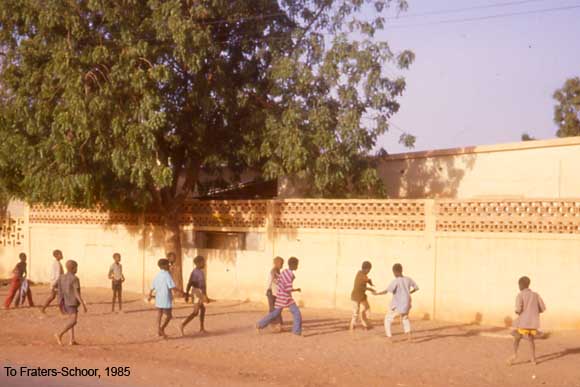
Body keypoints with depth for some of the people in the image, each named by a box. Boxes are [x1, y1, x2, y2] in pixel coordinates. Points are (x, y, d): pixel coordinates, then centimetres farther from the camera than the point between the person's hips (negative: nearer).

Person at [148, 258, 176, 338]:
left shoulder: (157, 275, 6)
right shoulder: (167, 275, -15)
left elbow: (152, 287, 16)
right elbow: (172, 287, -23)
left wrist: (150, 295, 34)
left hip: (158, 299, 7)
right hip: (166, 299, -7)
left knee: (159, 315, 13)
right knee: (168, 316, 3)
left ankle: (159, 331, 14)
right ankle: (161, 329, -12)